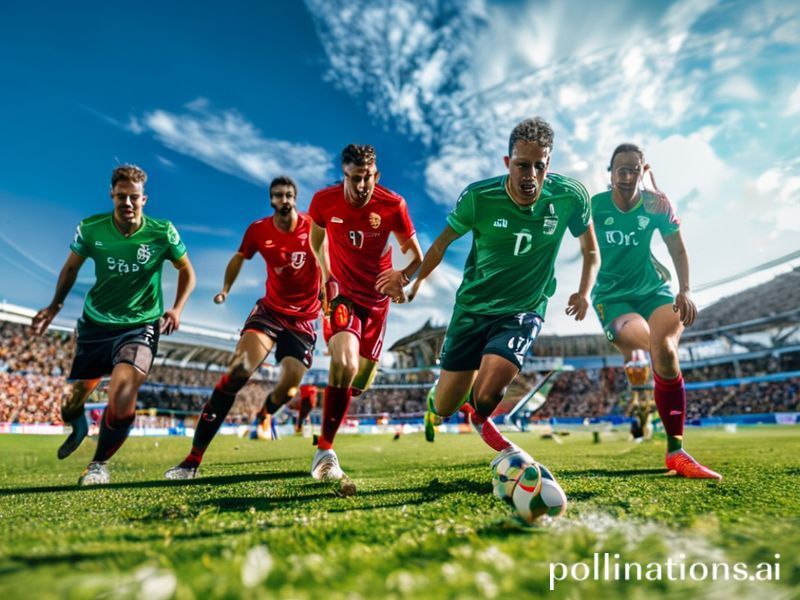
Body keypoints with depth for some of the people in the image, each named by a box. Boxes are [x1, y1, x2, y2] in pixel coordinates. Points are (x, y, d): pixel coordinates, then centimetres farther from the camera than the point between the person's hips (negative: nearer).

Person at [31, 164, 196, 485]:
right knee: (70, 407, 10)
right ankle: (78, 428, 51)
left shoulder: (163, 232, -11)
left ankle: (99, 463, 5)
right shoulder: (90, 228, -7)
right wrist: (55, 305, 10)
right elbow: (71, 267, 12)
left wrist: (177, 308, -9)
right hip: (95, 325, 3)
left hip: (141, 326, -2)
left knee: (122, 400, -24)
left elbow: (186, 271, 4)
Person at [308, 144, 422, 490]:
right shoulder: (324, 201, -10)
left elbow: (416, 257, -6)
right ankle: (324, 453, -17)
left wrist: (402, 277, -28)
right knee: (345, 363, -29)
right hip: (342, 294, -2)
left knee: (357, 383, 9)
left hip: (376, 301, 2)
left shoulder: (392, 205, -13)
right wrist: (326, 274, 2)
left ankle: (325, 450, 37)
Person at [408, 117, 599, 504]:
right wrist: (416, 281, -6)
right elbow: (442, 243, 2)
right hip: (472, 306, 1)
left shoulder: (570, 196, -11)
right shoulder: (479, 197, -14)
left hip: (524, 311, 0)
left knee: (487, 394, -25)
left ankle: (480, 418, 14)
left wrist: (584, 291, -10)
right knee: (443, 408, 5)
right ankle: (440, 401, 45)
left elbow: (590, 249, 6)